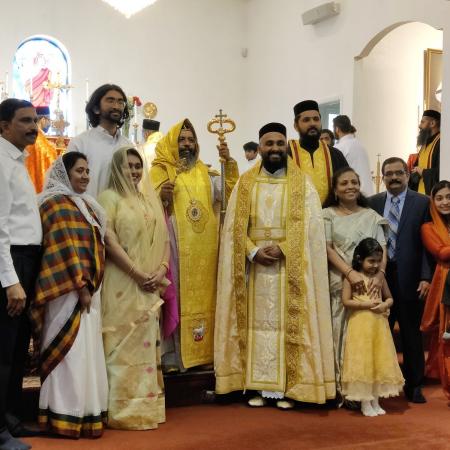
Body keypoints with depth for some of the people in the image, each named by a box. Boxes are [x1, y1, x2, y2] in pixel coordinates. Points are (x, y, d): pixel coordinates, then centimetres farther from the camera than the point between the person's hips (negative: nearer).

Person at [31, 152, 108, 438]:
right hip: (69, 288, -9)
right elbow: (65, 246, -16)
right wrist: (81, 285, -20)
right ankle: (66, 416, -2)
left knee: (84, 350, 9)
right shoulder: (56, 204, -7)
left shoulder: (84, 204, 19)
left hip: (87, 287, 9)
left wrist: (91, 286, 14)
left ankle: (84, 411, 15)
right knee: (71, 350, -7)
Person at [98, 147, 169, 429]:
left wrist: (161, 270, -4)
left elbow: (165, 238, 13)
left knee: (147, 341, 8)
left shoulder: (152, 197, 16)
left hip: (152, 285, 6)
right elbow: (109, 241, -12)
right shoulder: (110, 197, -2)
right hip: (123, 284, -6)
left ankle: (147, 403, 15)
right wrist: (138, 274, -16)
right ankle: (124, 409, 0)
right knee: (124, 342, -6)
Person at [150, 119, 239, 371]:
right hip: (176, 246, -4)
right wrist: (161, 196, -22)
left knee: (203, 298, 7)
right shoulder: (160, 171, 5)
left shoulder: (205, 173, 18)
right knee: (175, 297, -5)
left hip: (204, 249, 4)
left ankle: (202, 350, 16)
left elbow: (231, 191, 6)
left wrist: (229, 162, -5)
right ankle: (173, 355, 0)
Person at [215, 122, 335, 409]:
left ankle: (287, 388, 6)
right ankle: (260, 386, 10)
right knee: (257, 322, 3)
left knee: (288, 323, -1)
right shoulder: (245, 184, 8)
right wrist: (253, 251, -13)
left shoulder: (302, 184, 2)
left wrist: (282, 249, -17)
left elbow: (310, 226, -6)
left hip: (291, 267, -2)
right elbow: (234, 226, 2)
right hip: (255, 264, 2)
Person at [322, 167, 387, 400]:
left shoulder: (371, 216, 11)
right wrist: (350, 272, -16)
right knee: (341, 333, -1)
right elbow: (327, 248, -4)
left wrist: (380, 274, -14)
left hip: (369, 281, 2)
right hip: (340, 282, -2)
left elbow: (382, 248, 5)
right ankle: (343, 388, 6)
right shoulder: (328, 214, 5)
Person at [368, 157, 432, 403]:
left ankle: (413, 385, 18)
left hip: (410, 278, -2)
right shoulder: (373, 203, 8)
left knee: (411, 334, 7)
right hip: (380, 276, 2)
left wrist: (426, 277, -11)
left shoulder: (422, 203, 0)